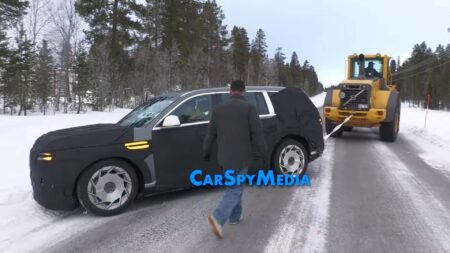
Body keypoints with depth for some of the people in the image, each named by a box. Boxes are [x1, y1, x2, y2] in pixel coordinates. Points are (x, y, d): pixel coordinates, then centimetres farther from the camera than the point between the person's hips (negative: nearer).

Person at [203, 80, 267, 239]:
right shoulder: (248, 108, -6)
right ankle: (218, 218, -16)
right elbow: (257, 133, -10)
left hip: (225, 156, 5)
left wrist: (206, 152, 24)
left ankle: (234, 217, 29)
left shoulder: (218, 109, 7)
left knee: (234, 186, 22)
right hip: (241, 156, -5)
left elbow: (210, 134, 12)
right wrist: (261, 154, -1)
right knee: (235, 189, 0)